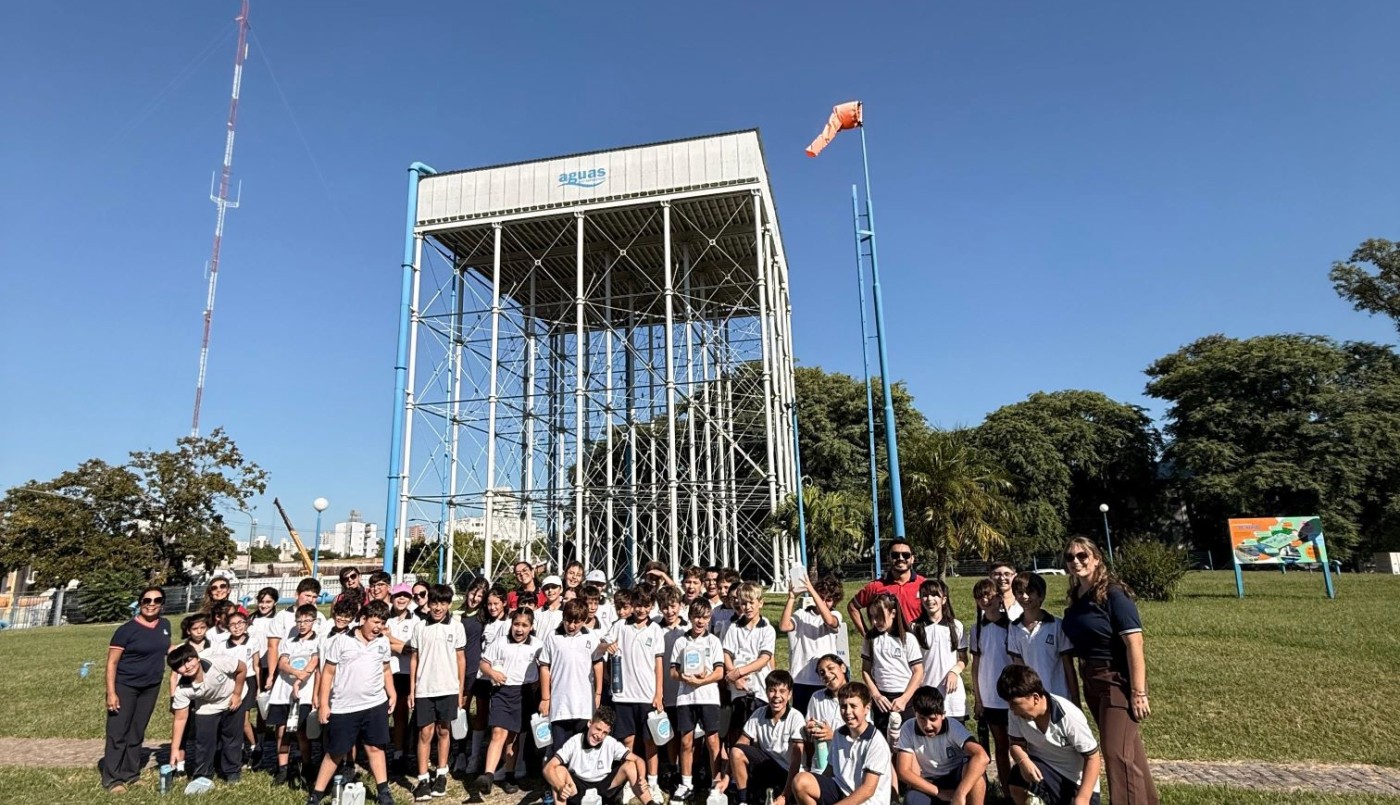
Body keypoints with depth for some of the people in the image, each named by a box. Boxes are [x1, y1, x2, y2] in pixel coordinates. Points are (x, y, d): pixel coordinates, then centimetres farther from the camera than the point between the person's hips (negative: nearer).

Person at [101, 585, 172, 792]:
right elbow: (112, 662, -13)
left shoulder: (165, 625, 2)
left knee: (137, 731, 14)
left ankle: (131, 774, 23)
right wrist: (111, 692, -17)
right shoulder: (127, 629, -15)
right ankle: (112, 778, 9)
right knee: (118, 732, 0)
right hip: (125, 686, -5)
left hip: (151, 687, 5)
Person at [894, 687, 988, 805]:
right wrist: (939, 792, -26)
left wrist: (959, 794, -48)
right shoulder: (908, 730, -19)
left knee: (973, 767, -33)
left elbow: (982, 757, -41)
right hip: (927, 785, 0)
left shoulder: (954, 728, -24)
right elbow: (903, 771, -18)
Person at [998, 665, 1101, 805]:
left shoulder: (1069, 716, -28)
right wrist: (1023, 761, -28)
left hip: (1078, 780, -2)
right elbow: (1017, 744, -5)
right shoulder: (1018, 713, -16)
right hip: (1043, 769, 2)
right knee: (1017, 782, -27)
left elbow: (1092, 758, -19)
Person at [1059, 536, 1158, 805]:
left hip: (1118, 681, -8)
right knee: (1130, 749, 20)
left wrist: (1138, 692, -23)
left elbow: (1134, 643, -20)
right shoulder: (1076, 599, 5)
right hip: (1091, 683, 8)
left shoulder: (1113, 594, -16)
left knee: (1117, 752, -8)